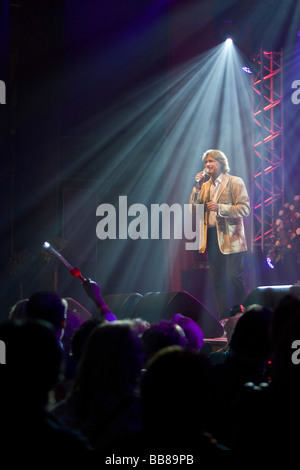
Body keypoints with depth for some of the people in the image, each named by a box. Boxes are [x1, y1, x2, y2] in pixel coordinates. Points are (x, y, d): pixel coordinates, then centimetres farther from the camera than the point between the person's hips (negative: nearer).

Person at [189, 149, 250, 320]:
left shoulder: (235, 182, -1)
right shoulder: (205, 186, 16)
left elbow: (245, 208, -9)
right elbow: (194, 208, 9)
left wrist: (220, 208, -19)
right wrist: (198, 187, -2)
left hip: (231, 237, -6)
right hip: (212, 237, 6)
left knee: (235, 277, -8)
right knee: (217, 280, 5)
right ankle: (225, 318, 11)